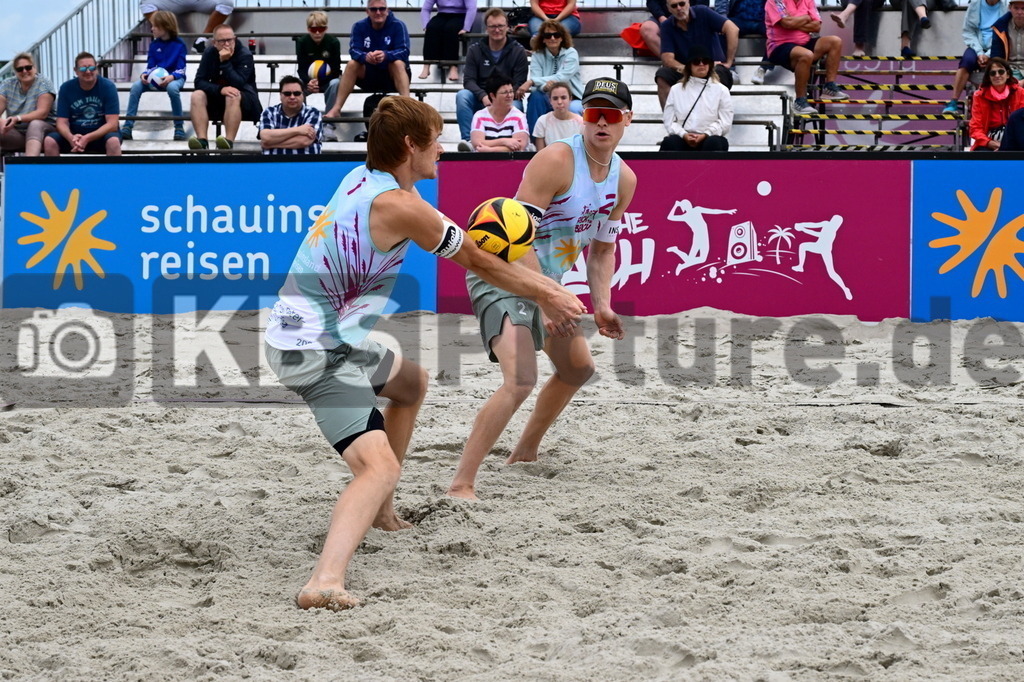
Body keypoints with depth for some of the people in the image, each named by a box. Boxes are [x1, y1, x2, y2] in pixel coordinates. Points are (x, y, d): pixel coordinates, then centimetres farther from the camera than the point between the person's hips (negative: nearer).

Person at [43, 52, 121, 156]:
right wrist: (71, 138, -32)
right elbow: (62, 122, -7)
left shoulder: (108, 86, -10)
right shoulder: (66, 88, -4)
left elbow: (112, 124, -15)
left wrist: (87, 138, -30)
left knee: (113, 141, -36)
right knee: (49, 141, -25)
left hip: (101, 135, -2)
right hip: (75, 135, 2)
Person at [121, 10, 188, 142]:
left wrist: (171, 77, -29)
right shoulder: (154, 44, 7)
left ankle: (179, 127, -25)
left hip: (175, 77, -4)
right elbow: (150, 66, 8)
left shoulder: (179, 44, -6)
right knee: (136, 86, -24)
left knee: (172, 88, -41)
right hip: (156, 77, 4)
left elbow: (181, 69, -9)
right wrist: (144, 75, -15)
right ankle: (128, 127, -24)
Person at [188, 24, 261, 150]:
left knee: (233, 97, -37)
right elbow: (199, 82, -11)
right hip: (217, 98, 4)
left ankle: (229, 141, -47)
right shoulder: (209, 53, -2)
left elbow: (238, 84, -24)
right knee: (197, 95, -24)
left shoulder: (244, 55, -13)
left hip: (245, 101, -4)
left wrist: (225, 62, -30)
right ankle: (202, 140, -38)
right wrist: (220, 89, -29)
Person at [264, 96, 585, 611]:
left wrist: (542, 287, 14)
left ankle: (380, 511, 42)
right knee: (379, 467, -25)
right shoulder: (397, 205, -20)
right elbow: (479, 264, -7)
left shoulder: (364, 178, 7)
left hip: (296, 332, 10)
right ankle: (325, 581, -45)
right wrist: (545, 296, 8)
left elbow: (453, 240, 17)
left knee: (411, 381, 34)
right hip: (317, 353, -10)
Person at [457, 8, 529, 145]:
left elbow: (519, 85, -4)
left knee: (515, 106, -36)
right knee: (462, 95, -28)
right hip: (480, 101, 2)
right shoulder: (475, 50, 7)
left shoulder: (518, 51, 2)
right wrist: (483, 96, -23)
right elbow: (468, 81, -2)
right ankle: (468, 140, -37)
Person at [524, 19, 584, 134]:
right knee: (535, 97, -30)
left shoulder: (571, 53, -5)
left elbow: (562, 78, -21)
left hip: (572, 99, -2)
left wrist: (532, 82, -29)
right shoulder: (538, 56, 1)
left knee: (574, 109, -36)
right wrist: (545, 86, -38)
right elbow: (536, 86, -12)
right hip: (548, 100, 2)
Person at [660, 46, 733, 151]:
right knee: (669, 142, -35)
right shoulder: (676, 90, 17)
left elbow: (725, 122, 4)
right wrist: (684, 135, -11)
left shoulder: (720, 90, 13)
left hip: (708, 139, -1)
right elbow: (669, 120, 9)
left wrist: (705, 135, -13)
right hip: (683, 140, 1)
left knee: (714, 143, -37)